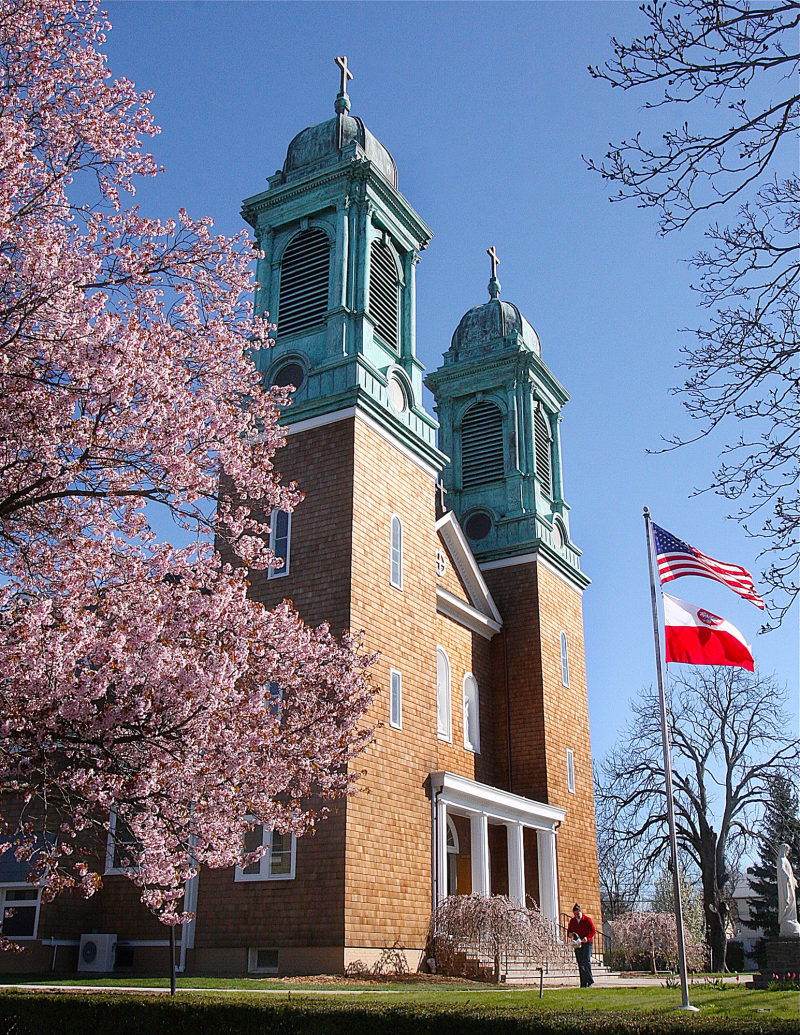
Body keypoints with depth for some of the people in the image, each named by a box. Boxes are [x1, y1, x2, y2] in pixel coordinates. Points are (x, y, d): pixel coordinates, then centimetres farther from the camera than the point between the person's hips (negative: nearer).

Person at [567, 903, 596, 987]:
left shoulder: (587, 919, -3)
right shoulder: (572, 921, 9)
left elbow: (593, 930, -4)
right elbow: (569, 930, 18)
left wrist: (587, 937, -19)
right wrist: (569, 934, -6)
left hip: (587, 943, -4)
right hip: (577, 944, 4)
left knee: (586, 961, -17)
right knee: (580, 964, 3)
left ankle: (590, 981, -6)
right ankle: (584, 984, 6)